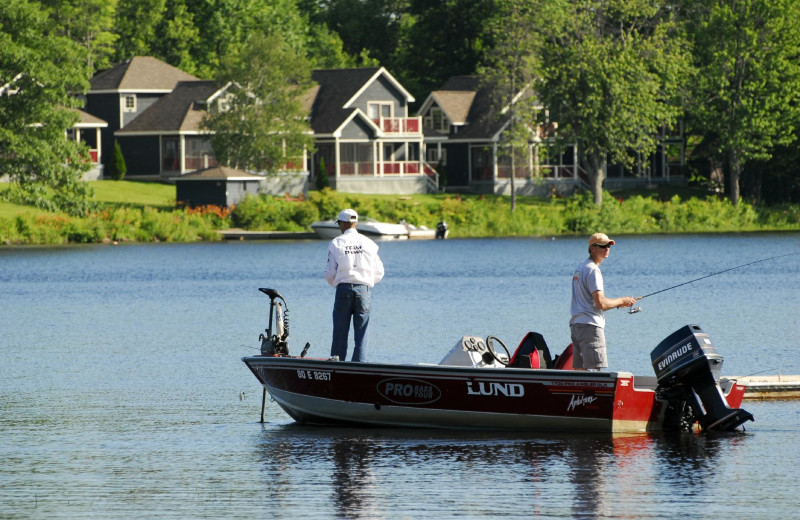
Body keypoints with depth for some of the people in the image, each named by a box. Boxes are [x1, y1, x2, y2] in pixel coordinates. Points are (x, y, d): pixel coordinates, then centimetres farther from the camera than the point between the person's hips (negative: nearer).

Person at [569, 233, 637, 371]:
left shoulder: (581, 268, 20)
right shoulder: (593, 270, -12)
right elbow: (600, 303, -19)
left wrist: (617, 304, 17)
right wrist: (622, 301, -2)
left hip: (576, 324, 10)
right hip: (590, 326, -10)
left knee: (579, 370, 8)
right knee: (594, 370, -12)